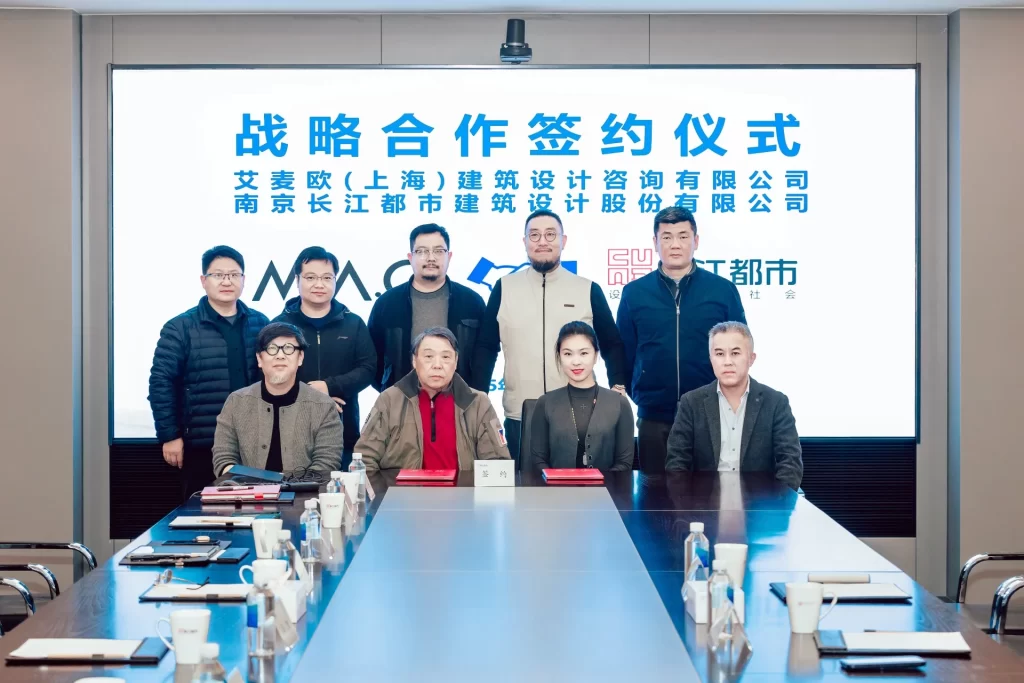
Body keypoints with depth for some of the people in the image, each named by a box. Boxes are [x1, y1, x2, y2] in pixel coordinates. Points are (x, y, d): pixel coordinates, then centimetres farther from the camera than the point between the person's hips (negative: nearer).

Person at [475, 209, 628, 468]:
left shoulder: (588, 290, 4)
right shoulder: (504, 288, 4)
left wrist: (618, 387, -3)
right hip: (519, 417, 0)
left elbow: (612, 345, 10)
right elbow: (486, 346, 8)